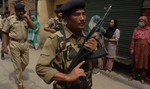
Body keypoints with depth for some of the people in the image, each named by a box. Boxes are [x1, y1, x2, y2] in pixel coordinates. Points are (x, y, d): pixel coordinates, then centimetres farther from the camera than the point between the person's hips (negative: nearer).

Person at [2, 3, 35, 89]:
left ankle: (18, 73, 44)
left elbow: (34, 27, -6)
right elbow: (5, 33, -2)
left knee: (25, 62, 13)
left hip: (25, 43, 3)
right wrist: (5, 46, -6)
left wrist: (27, 16, -11)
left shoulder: (26, 18, 5)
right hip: (14, 44, -3)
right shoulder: (10, 19, -4)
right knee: (17, 64, 6)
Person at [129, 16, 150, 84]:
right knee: (135, 62, 8)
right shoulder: (136, 29, 4)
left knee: (144, 63, 6)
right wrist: (132, 48, -2)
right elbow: (133, 39, 2)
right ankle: (133, 76, 21)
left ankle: (142, 78, 18)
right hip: (137, 48, 1)